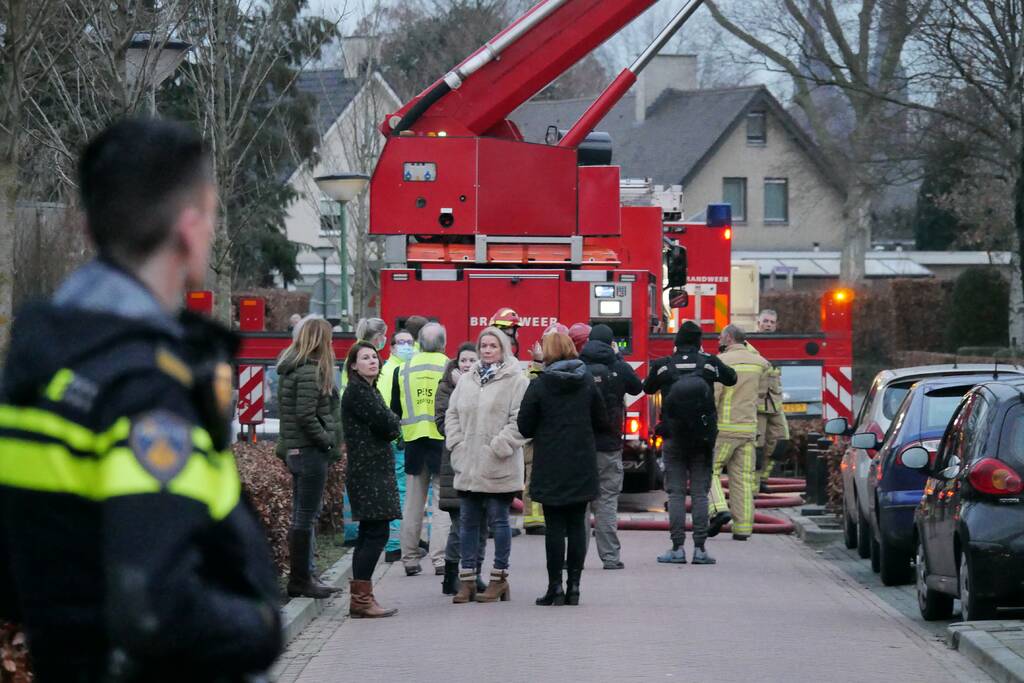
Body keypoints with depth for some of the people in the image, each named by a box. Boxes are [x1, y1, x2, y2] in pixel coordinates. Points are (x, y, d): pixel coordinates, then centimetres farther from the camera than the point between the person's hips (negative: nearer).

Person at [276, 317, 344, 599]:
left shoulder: (291, 368, 14)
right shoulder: (309, 372, -16)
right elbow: (306, 416, -22)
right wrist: (328, 439, -11)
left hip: (295, 449, 10)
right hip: (309, 451, -10)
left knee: (305, 515, 15)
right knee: (305, 517, -4)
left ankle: (304, 576, 21)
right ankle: (300, 580, -1)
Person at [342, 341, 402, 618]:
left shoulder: (369, 390, 19)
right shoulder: (357, 392, -11)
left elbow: (389, 428, 18)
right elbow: (388, 425, -16)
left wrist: (390, 425, -1)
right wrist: (393, 421, 3)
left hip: (375, 469, 10)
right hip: (368, 471, -10)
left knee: (369, 534, 10)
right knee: (376, 533, -13)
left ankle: (360, 598, 12)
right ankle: (361, 598, -14)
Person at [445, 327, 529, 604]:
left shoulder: (515, 380, -5)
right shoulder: (466, 380, 13)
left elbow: (520, 420, -12)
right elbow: (452, 414, 15)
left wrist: (498, 447, -16)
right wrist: (457, 443, 2)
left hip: (498, 467, -6)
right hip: (467, 466, 6)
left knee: (498, 520, 2)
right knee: (468, 521, 7)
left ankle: (499, 578, 10)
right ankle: (467, 578, 13)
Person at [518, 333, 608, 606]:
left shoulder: (539, 386, -9)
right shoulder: (587, 383, 1)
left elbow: (524, 427, -6)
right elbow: (602, 422, 7)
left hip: (551, 469, -3)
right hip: (582, 466, 3)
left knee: (555, 526, 1)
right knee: (577, 525, 7)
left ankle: (555, 586, 0)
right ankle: (574, 586, 7)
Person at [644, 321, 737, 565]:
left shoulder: (663, 365, -1)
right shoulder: (709, 363, 0)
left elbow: (648, 388, 18)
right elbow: (731, 378, 18)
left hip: (673, 437, -1)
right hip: (703, 437, 1)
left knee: (676, 492, 2)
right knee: (700, 493, 3)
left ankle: (677, 548, -2)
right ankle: (700, 549, 0)